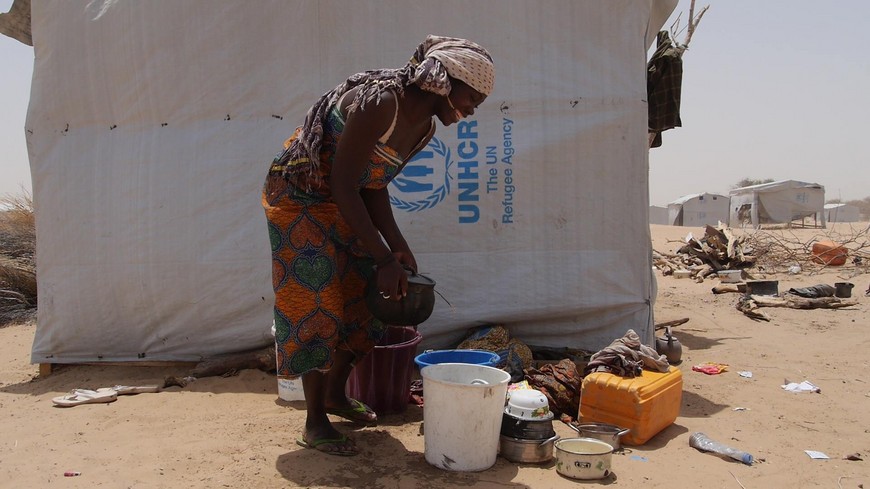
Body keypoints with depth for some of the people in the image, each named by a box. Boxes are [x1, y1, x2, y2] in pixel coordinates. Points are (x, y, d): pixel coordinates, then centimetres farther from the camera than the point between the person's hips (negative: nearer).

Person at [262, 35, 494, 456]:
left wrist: (397, 246, -7)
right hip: (300, 197, -9)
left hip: (343, 205, 9)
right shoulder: (378, 102, -29)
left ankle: (335, 393, 30)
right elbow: (343, 185, -29)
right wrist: (384, 258, -29)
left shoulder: (424, 127, -1)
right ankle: (314, 423, 8)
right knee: (316, 302, -7)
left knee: (365, 296, 10)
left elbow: (374, 186, 3)